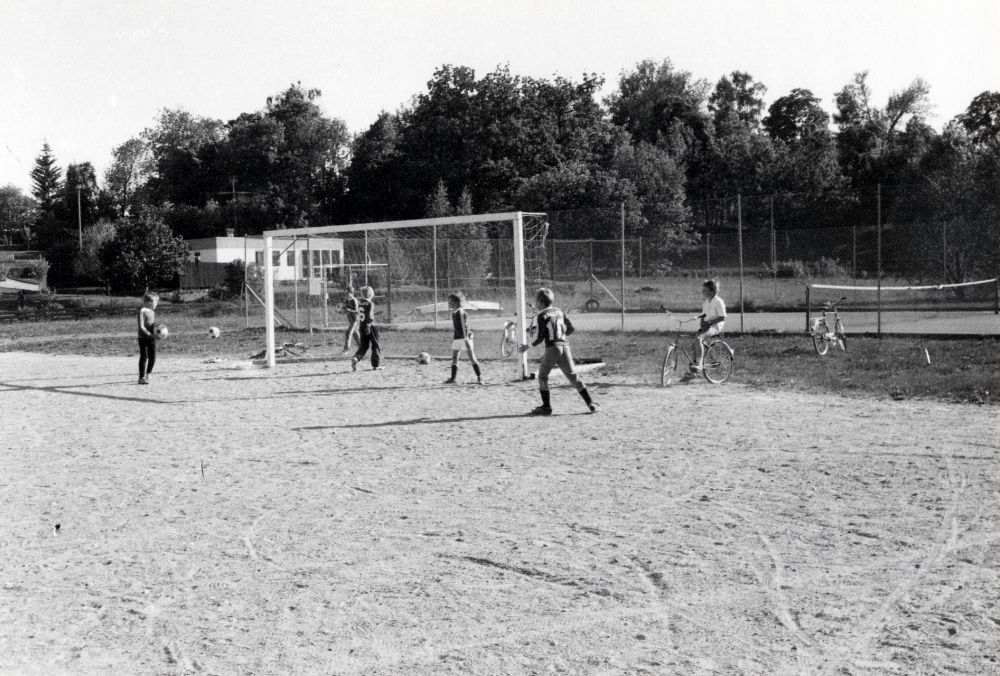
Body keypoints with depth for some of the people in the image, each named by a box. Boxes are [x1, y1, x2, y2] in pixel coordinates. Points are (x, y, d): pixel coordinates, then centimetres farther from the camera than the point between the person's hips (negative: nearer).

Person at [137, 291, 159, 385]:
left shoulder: (153, 311, 12)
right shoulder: (142, 311, -11)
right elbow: (141, 326, -16)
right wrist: (149, 334, -24)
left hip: (152, 338, 7)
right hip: (143, 338, -7)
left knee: (152, 357, 8)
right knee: (144, 357, -3)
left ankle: (147, 375, 27)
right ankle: (141, 378, 4)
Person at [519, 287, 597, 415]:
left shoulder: (542, 315, -4)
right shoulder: (560, 312, 12)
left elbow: (541, 337, -7)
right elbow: (571, 328, 12)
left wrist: (529, 347, 5)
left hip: (552, 348, -5)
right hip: (565, 346, 5)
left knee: (543, 376, 10)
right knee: (573, 376, 7)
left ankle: (546, 407, 7)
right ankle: (590, 403, 0)